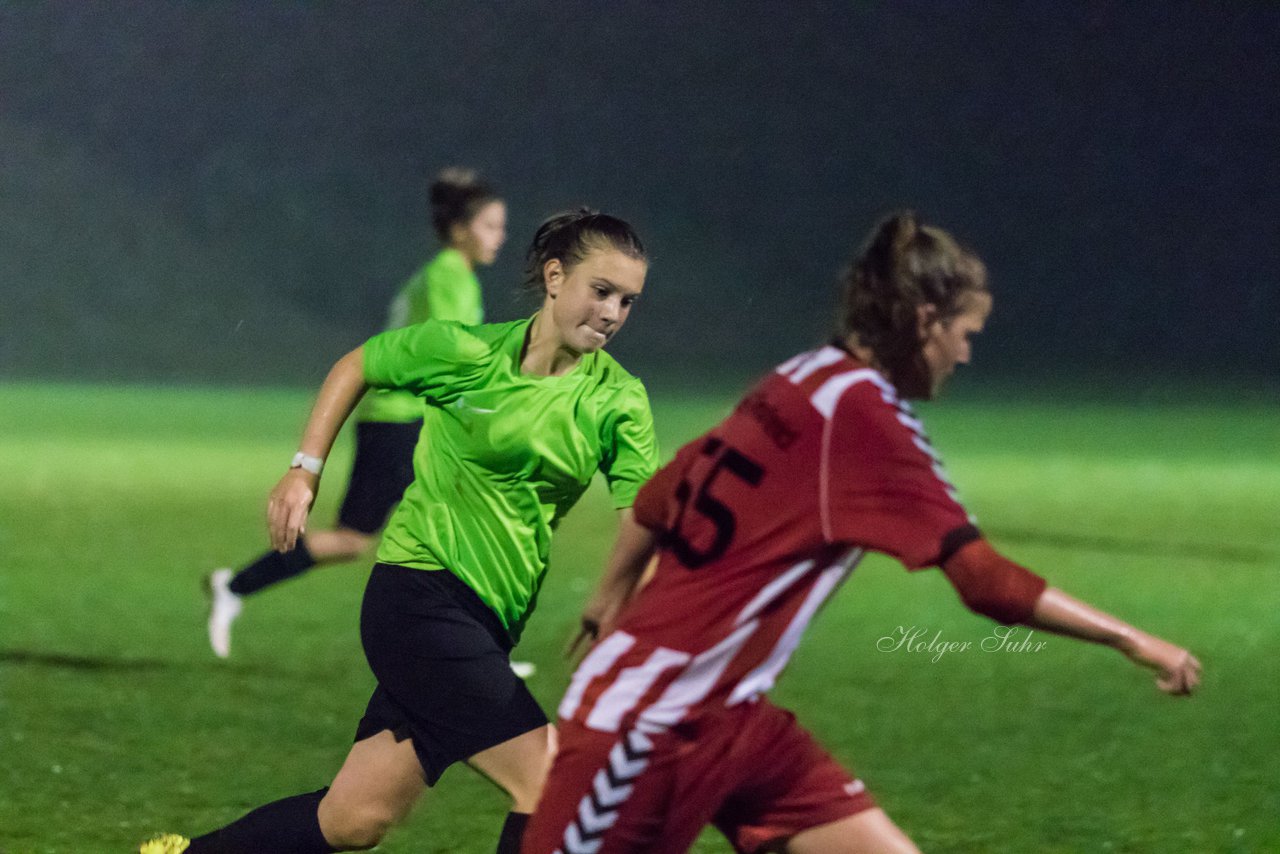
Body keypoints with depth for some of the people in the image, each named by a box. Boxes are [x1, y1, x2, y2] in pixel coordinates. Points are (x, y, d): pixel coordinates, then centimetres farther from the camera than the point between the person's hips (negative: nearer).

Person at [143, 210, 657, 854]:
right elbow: (354, 367, 10)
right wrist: (305, 470, 4)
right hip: (422, 589, -5)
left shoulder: (618, 401, 1)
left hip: (488, 621, 5)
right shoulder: (468, 351, -7)